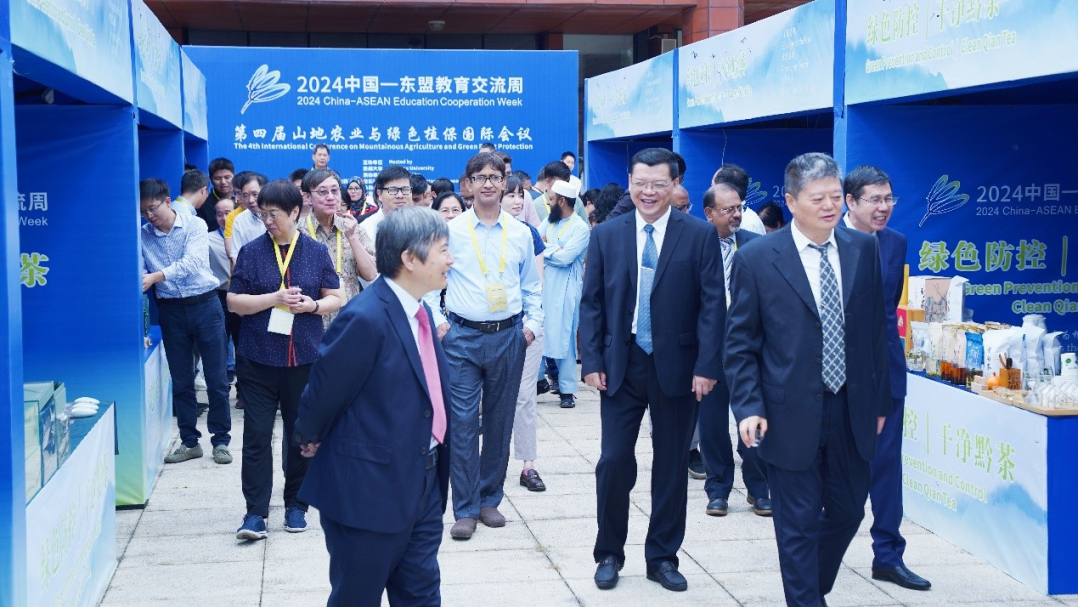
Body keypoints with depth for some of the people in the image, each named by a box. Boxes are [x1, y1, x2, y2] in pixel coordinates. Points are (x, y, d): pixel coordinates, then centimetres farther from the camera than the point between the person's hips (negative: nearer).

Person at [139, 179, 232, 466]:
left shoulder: (195, 225, -7)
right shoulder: (143, 235, 2)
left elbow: (192, 262, -22)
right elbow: (137, 270, -1)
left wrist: (156, 277, -33)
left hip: (204, 305, -3)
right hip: (171, 310, 3)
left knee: (216, 378, 2)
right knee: (181, 381, 9)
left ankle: (221, 440, 13)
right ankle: (189, 442, 20)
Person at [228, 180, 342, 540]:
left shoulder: (317, 252, 5)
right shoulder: (251, 252, 1)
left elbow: (335, 299, 9)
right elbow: (234, 301, -1)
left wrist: (313, 305, -12)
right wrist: (275, 299, -14)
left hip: (304, 358, 1)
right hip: (259, 358, -1)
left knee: (301, 433, 9)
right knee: (257, 434, -3)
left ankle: (296, 505, 22)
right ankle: (255, 511, 2)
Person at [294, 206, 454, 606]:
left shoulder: (419, 313, 6)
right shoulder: (366, 319, -23)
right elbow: (323, 391, -13)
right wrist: (309, 439, 3)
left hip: (422, 484, 8)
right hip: (371, 489, -8)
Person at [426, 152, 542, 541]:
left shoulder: (520, 233, 6)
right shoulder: (451, 230, 0)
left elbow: (531, 286, 15)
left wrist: (533, 323, 3)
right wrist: (437, 321, -5)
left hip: (508, 336, 2)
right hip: (462, 336, -2)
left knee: (500, 421, 9)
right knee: (462, 422, -5)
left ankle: (489, 499, 22)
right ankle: (466, 509, 3)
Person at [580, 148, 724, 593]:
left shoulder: (700, 235, -2)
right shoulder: (606, 235, 3)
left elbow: (712, 305, -4)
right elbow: (592, 303, 4)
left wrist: (707, 366, -11)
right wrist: (592, 361, -3)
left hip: (676, 368, -1)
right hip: (621, 367, 1)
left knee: (672, 466, 8)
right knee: (614, 462, 0)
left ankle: (662, 557, 22)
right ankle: (609, 554, 18)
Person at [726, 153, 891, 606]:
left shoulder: (864, 250, 4)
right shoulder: (756, 258, -7)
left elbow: (875, 329, 9)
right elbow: (740, 343, -5)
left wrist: (879, 400, 9)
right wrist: (749, 407, -13)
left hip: (852, 412, 4)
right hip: (792, 415, -4)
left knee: (847, 511, 16)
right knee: (800, 525, 3)